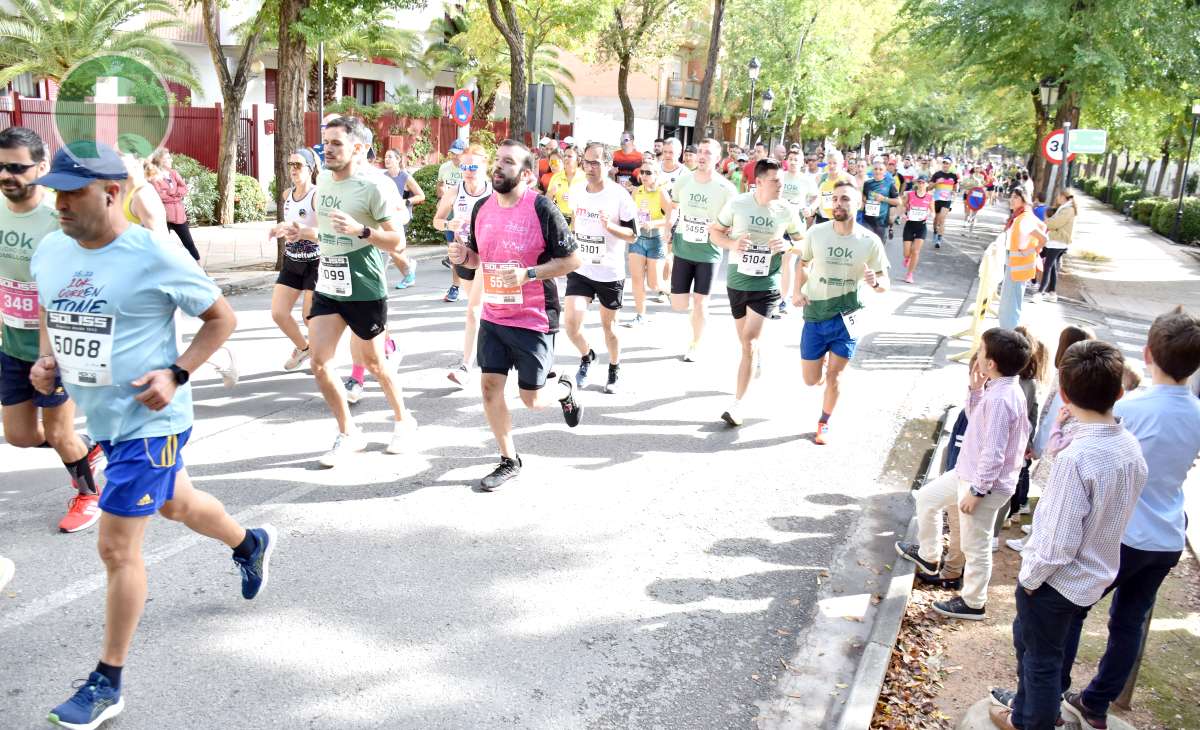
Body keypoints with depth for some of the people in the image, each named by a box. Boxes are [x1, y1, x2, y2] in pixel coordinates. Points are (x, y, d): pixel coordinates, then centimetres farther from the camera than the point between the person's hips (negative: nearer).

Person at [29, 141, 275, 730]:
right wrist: (45, 362, 0)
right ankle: (251, 544, 57)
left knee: (117, 548, -5)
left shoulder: (155, 257, -19)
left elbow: (222, 317, -10)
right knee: (175, 504, 27)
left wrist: (176, 375, -19)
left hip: (149, 421, -8)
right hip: (101, 417, 8)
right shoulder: (49, 253, 1)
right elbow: (52, 318, 19)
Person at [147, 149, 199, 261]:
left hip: (178, 214, 5)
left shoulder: (174, 173, 11)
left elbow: (184, 189, 1)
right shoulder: (154, 177, -6)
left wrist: (170, 193, -12)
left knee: (188, 242, 9)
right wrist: (177, 195, -7)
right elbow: (160, 196, -15)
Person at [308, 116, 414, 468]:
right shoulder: (323, 179, 5)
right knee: (318, 364, -2)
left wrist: (360, 230, -30)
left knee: (373, 363, 9)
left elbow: (398, 241, -18)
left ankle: (403, 421, 34)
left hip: (365, 290, -6)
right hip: (327, 287, 6)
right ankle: (348, 434, 15)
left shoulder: (373, 186, -16)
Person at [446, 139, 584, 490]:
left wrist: (529, 274, -24)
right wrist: (464, 255, -5)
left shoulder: (542, 208, -15)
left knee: (531, 398, 4)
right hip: (493, 316, 5)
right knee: (490, 387, 1)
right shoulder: (482, 208, 3)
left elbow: (573, 259, -13)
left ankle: (565, 389, 40)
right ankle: (509, 461, 19)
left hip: (534, 319, -5)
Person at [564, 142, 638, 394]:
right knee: (571, 322, -10)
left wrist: (609, 226, -27)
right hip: (580, 270, 3)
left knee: (608, 325, 11)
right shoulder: (576, 193, 1)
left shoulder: (619, 196, -13)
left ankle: (614, 369, 35)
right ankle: (586, 356, 21)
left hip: (610, 274, -3)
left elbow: (633, 235, -10)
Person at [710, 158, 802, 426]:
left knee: (749, 343, -10)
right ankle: (758, 354, 54)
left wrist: (787, 245, -15)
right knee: (745, 341, 16)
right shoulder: (737, 204, -7)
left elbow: (803, 241, 8)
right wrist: (731, 243, -17)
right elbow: (715, 231, 4)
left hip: (766, 285, -2)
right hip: (737, 281, 2)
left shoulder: (787, 211, -5)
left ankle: (737, 404, -4)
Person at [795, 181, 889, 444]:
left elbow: (885, 284, -4)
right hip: (815, 315, 1)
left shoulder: (870, 241, -11)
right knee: (811, 380, 6)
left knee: (833, 376, 4)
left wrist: (874, 282, -28)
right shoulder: (816, 232, -9)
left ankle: (824, 423, 29)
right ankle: (823, 359, 42)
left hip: (845, 318, -1)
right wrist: (798, 291, -5)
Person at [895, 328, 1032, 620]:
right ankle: (929, 556, 42)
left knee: (975, 545, 7)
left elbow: (994, 454, -28)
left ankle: (973, 604, 26)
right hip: (968, 473, 10)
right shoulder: (1000, 389, 0)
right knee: (927, 497, 25)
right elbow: (976, 418, 16)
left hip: (984, 483, -10)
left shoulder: (1000, 399, -30)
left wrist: (977, 490, -21)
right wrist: (976, 390, 0)